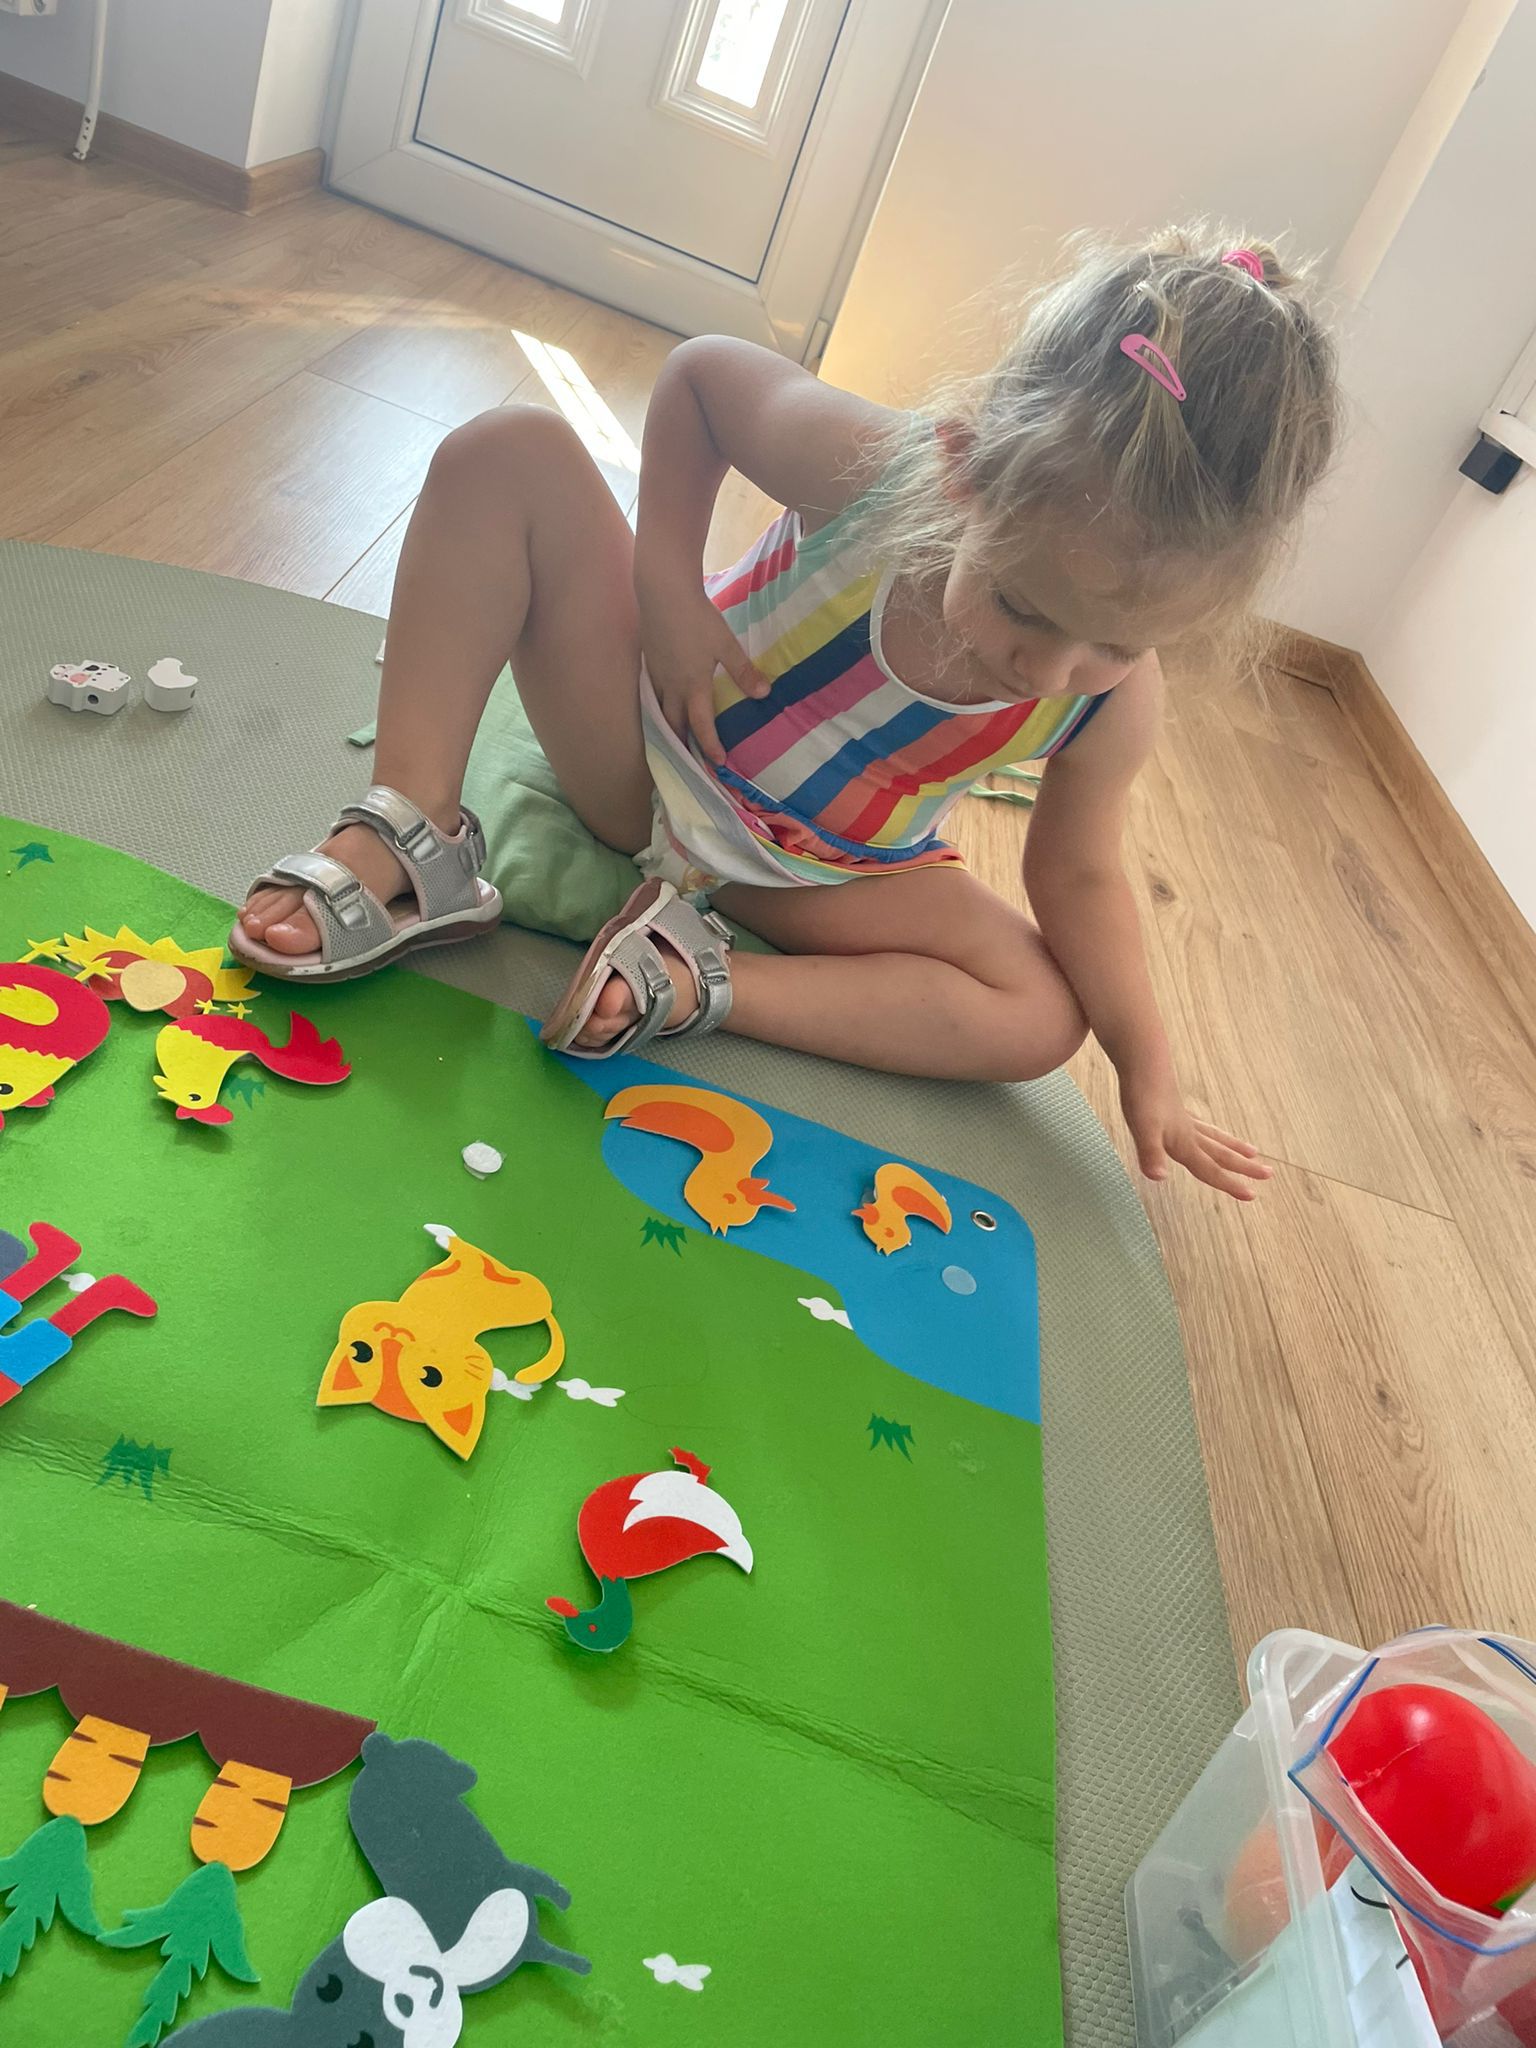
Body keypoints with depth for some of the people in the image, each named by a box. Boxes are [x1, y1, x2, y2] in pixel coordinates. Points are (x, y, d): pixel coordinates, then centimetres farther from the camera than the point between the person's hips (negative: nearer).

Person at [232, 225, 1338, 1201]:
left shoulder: (1115, 702, -23)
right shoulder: (864, 463, -31)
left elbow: (1079, 875, -8)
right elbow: (696, 371, -12)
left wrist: (1146, 1066, -6)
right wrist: (668, 585, -20)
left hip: (810, 876, 2)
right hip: (645, 743, -1)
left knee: (1045, 1017, -15)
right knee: (508, 453, -20)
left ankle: (696, 981, -22)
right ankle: (415, 844, -23)